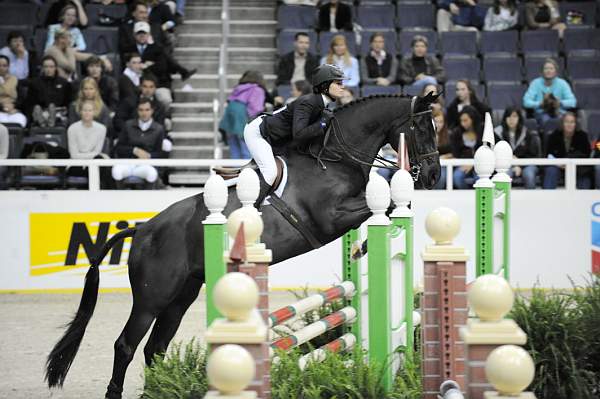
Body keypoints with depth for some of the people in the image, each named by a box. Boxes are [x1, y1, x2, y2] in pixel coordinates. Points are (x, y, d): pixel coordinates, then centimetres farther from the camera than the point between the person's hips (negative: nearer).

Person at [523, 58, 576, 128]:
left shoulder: (562, 83, 2)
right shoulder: (536, 83, -1)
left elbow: (572, 102, -5)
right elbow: (526, 102, -9)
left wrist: (560, 103, -25)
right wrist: (540, 104, -26)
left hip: (559, 113, 1)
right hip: (542, 113, -1)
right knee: (545, 119, -36)